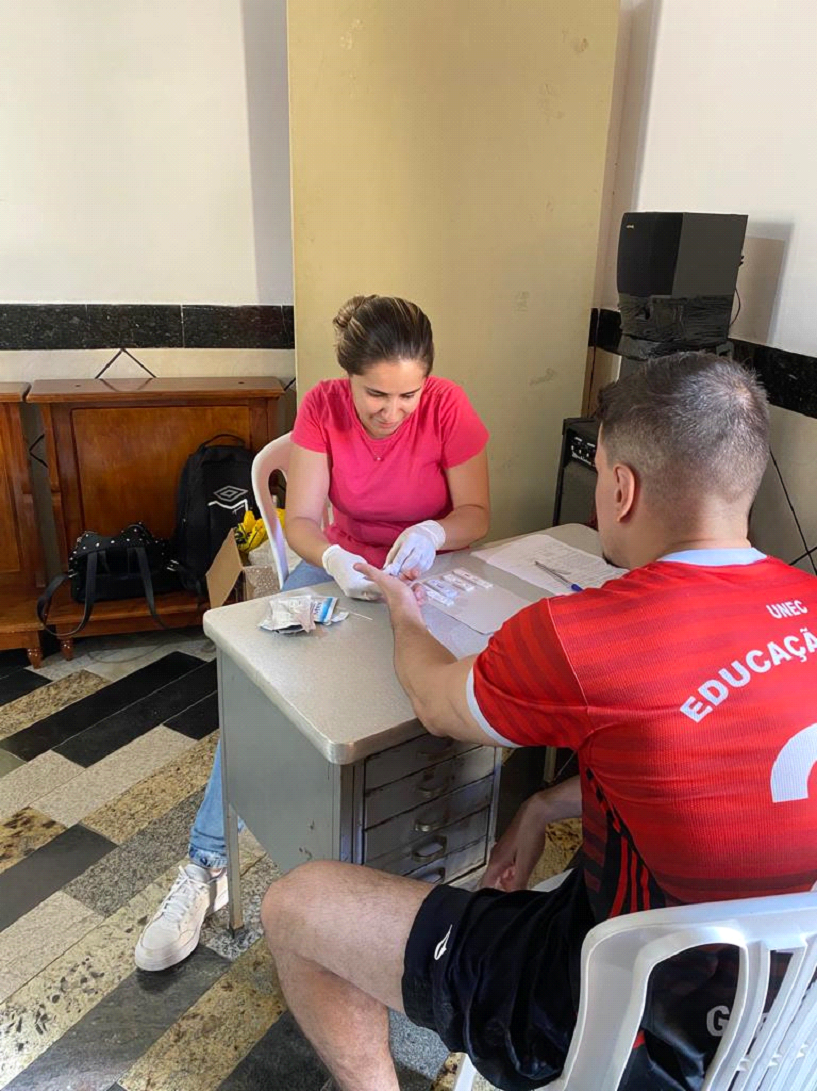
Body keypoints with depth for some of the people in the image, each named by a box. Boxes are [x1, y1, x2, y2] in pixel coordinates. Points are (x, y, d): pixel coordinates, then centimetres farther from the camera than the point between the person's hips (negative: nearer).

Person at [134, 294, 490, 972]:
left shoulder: (449, 408, -15)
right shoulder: (322, 407, -11)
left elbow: (476, 514, -10)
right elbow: (302, 521, -13)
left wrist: (433, 532, -33)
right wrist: (335, 559, -36)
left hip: (428, 570, -1)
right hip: (342, 566, 2)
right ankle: (209, 864, -10)